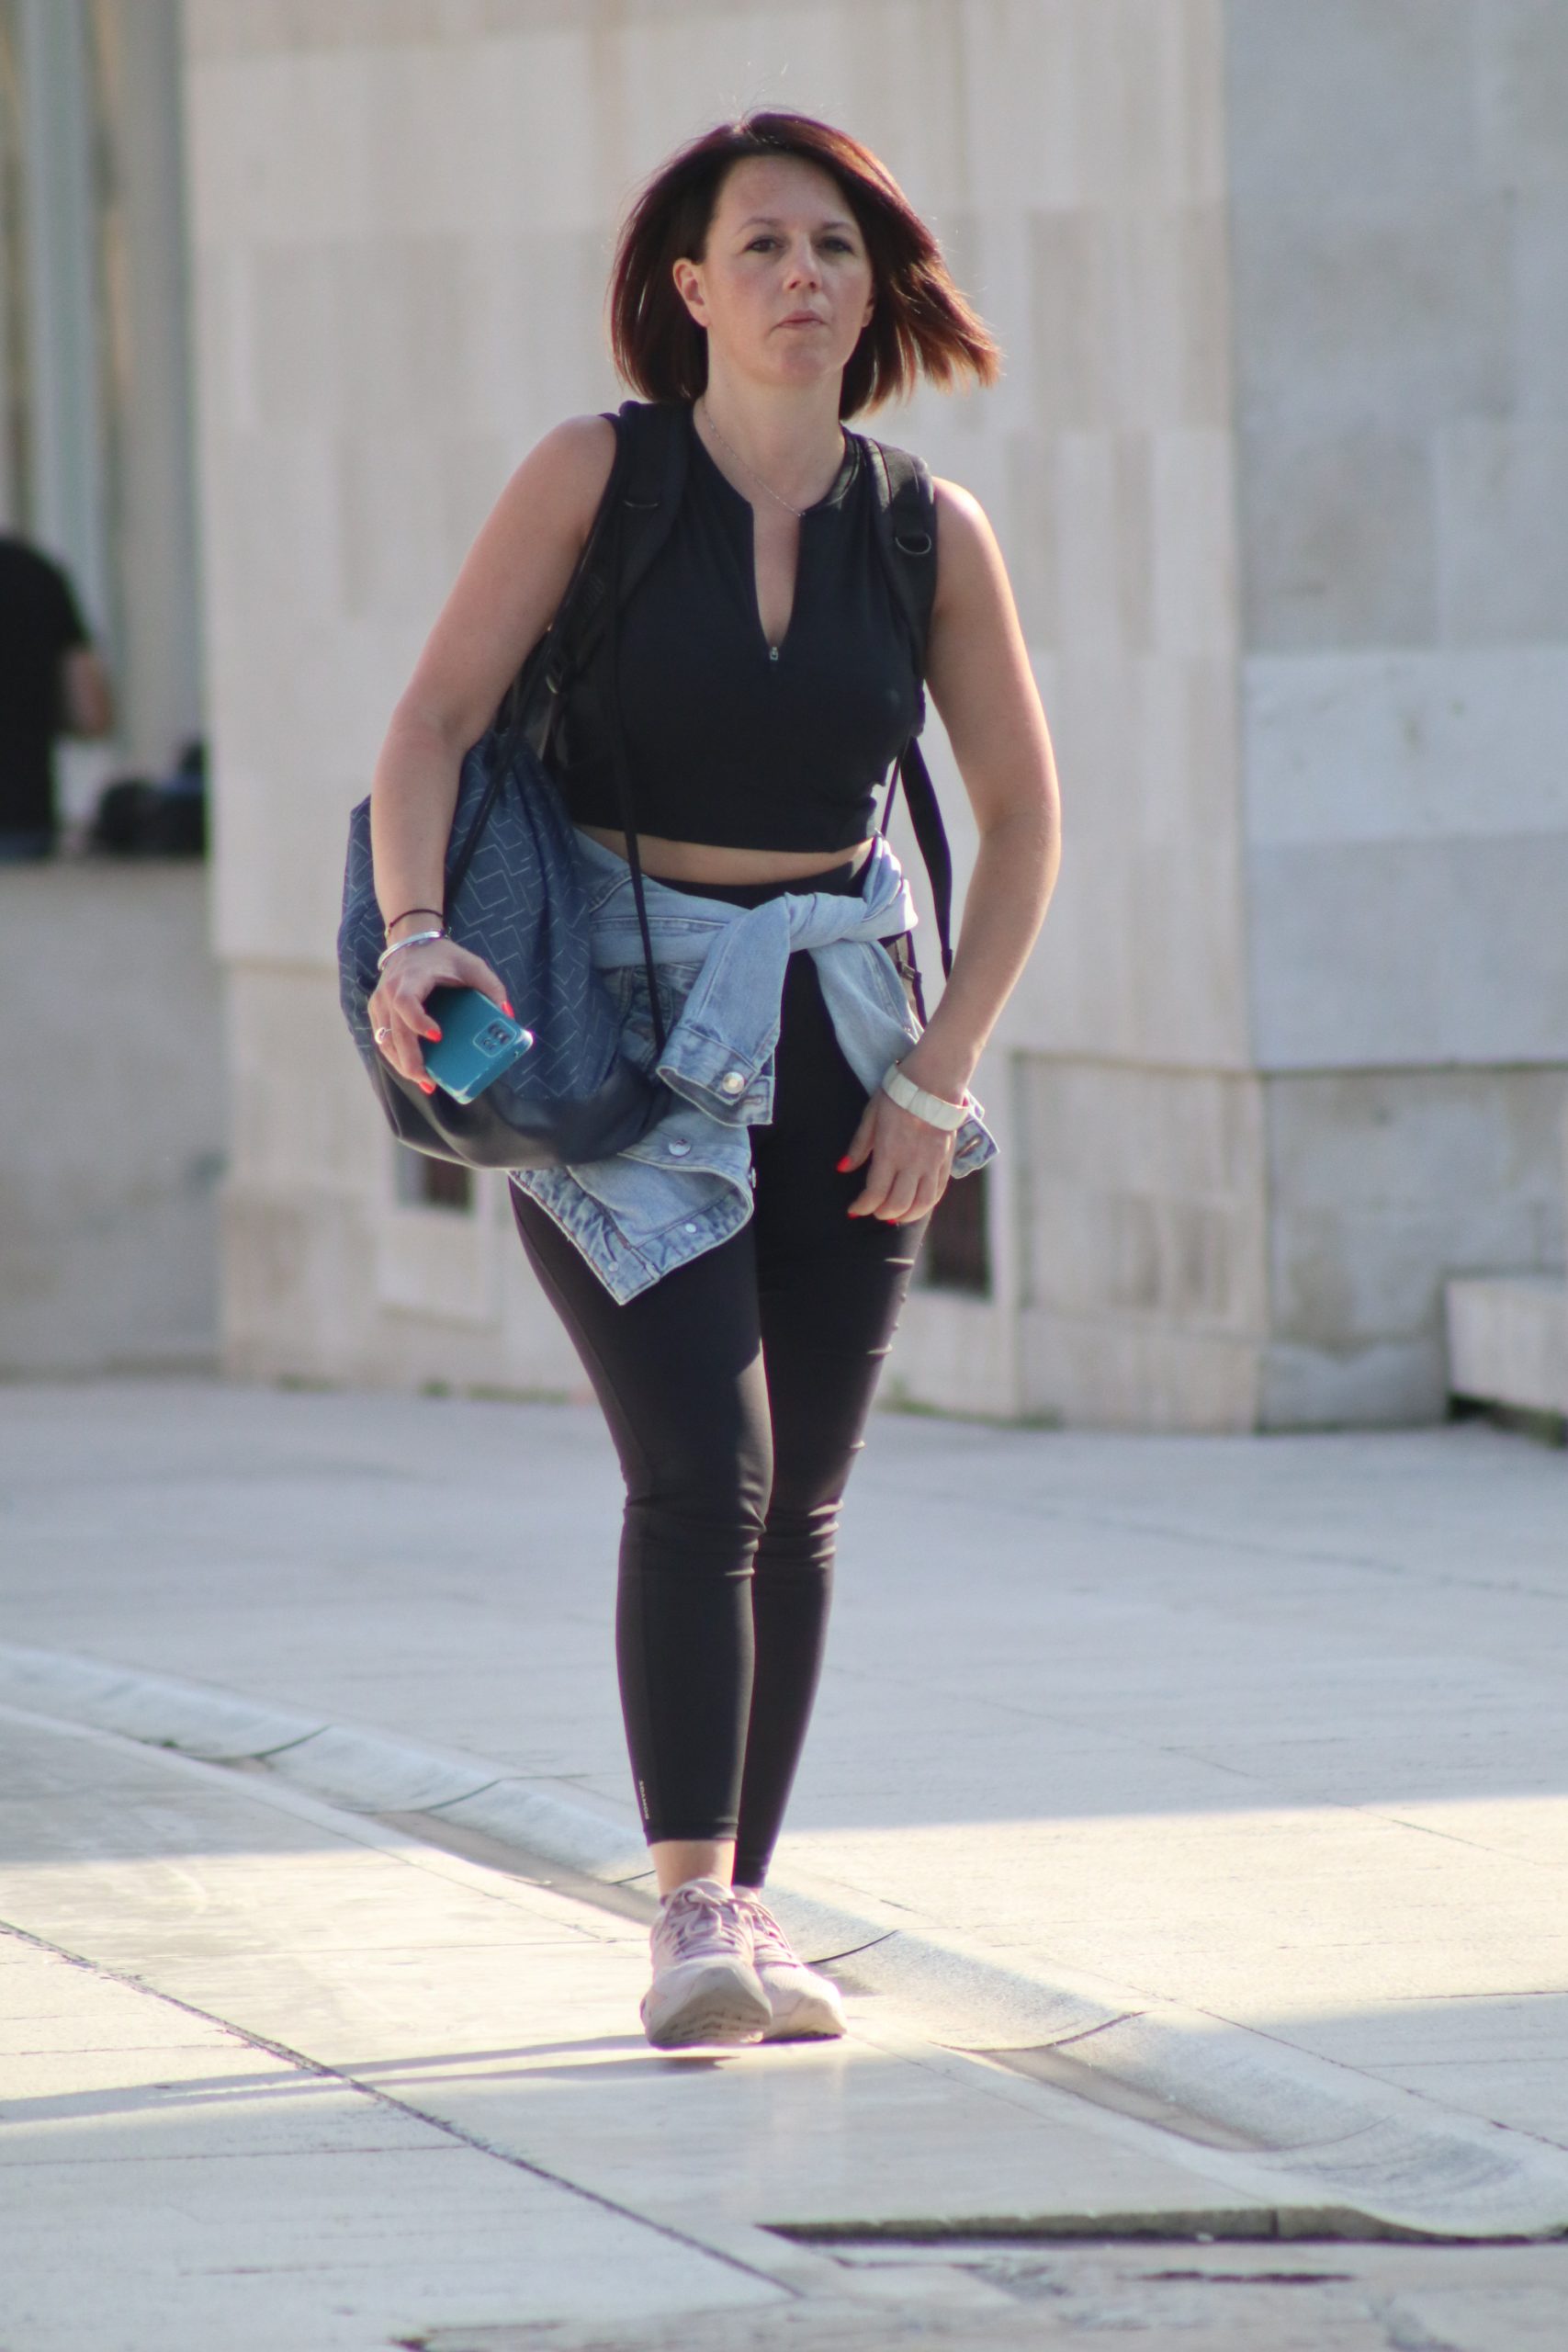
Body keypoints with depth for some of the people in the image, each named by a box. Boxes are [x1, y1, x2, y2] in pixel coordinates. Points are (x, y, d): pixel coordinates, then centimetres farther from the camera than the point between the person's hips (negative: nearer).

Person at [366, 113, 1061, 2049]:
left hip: (837, 1035, 3)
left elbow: (1020, 818, 8)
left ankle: (747, 1913, 13)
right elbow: (435, 721, -11)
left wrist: (941, 1071, 1)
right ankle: (690, 1920, -20)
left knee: (797, 1504, 4)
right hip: (614, 1023, -3)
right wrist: (414, 930, -28)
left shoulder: (929, 534, 1)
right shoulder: (599, 477, -6)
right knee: (702, 1474, -16)